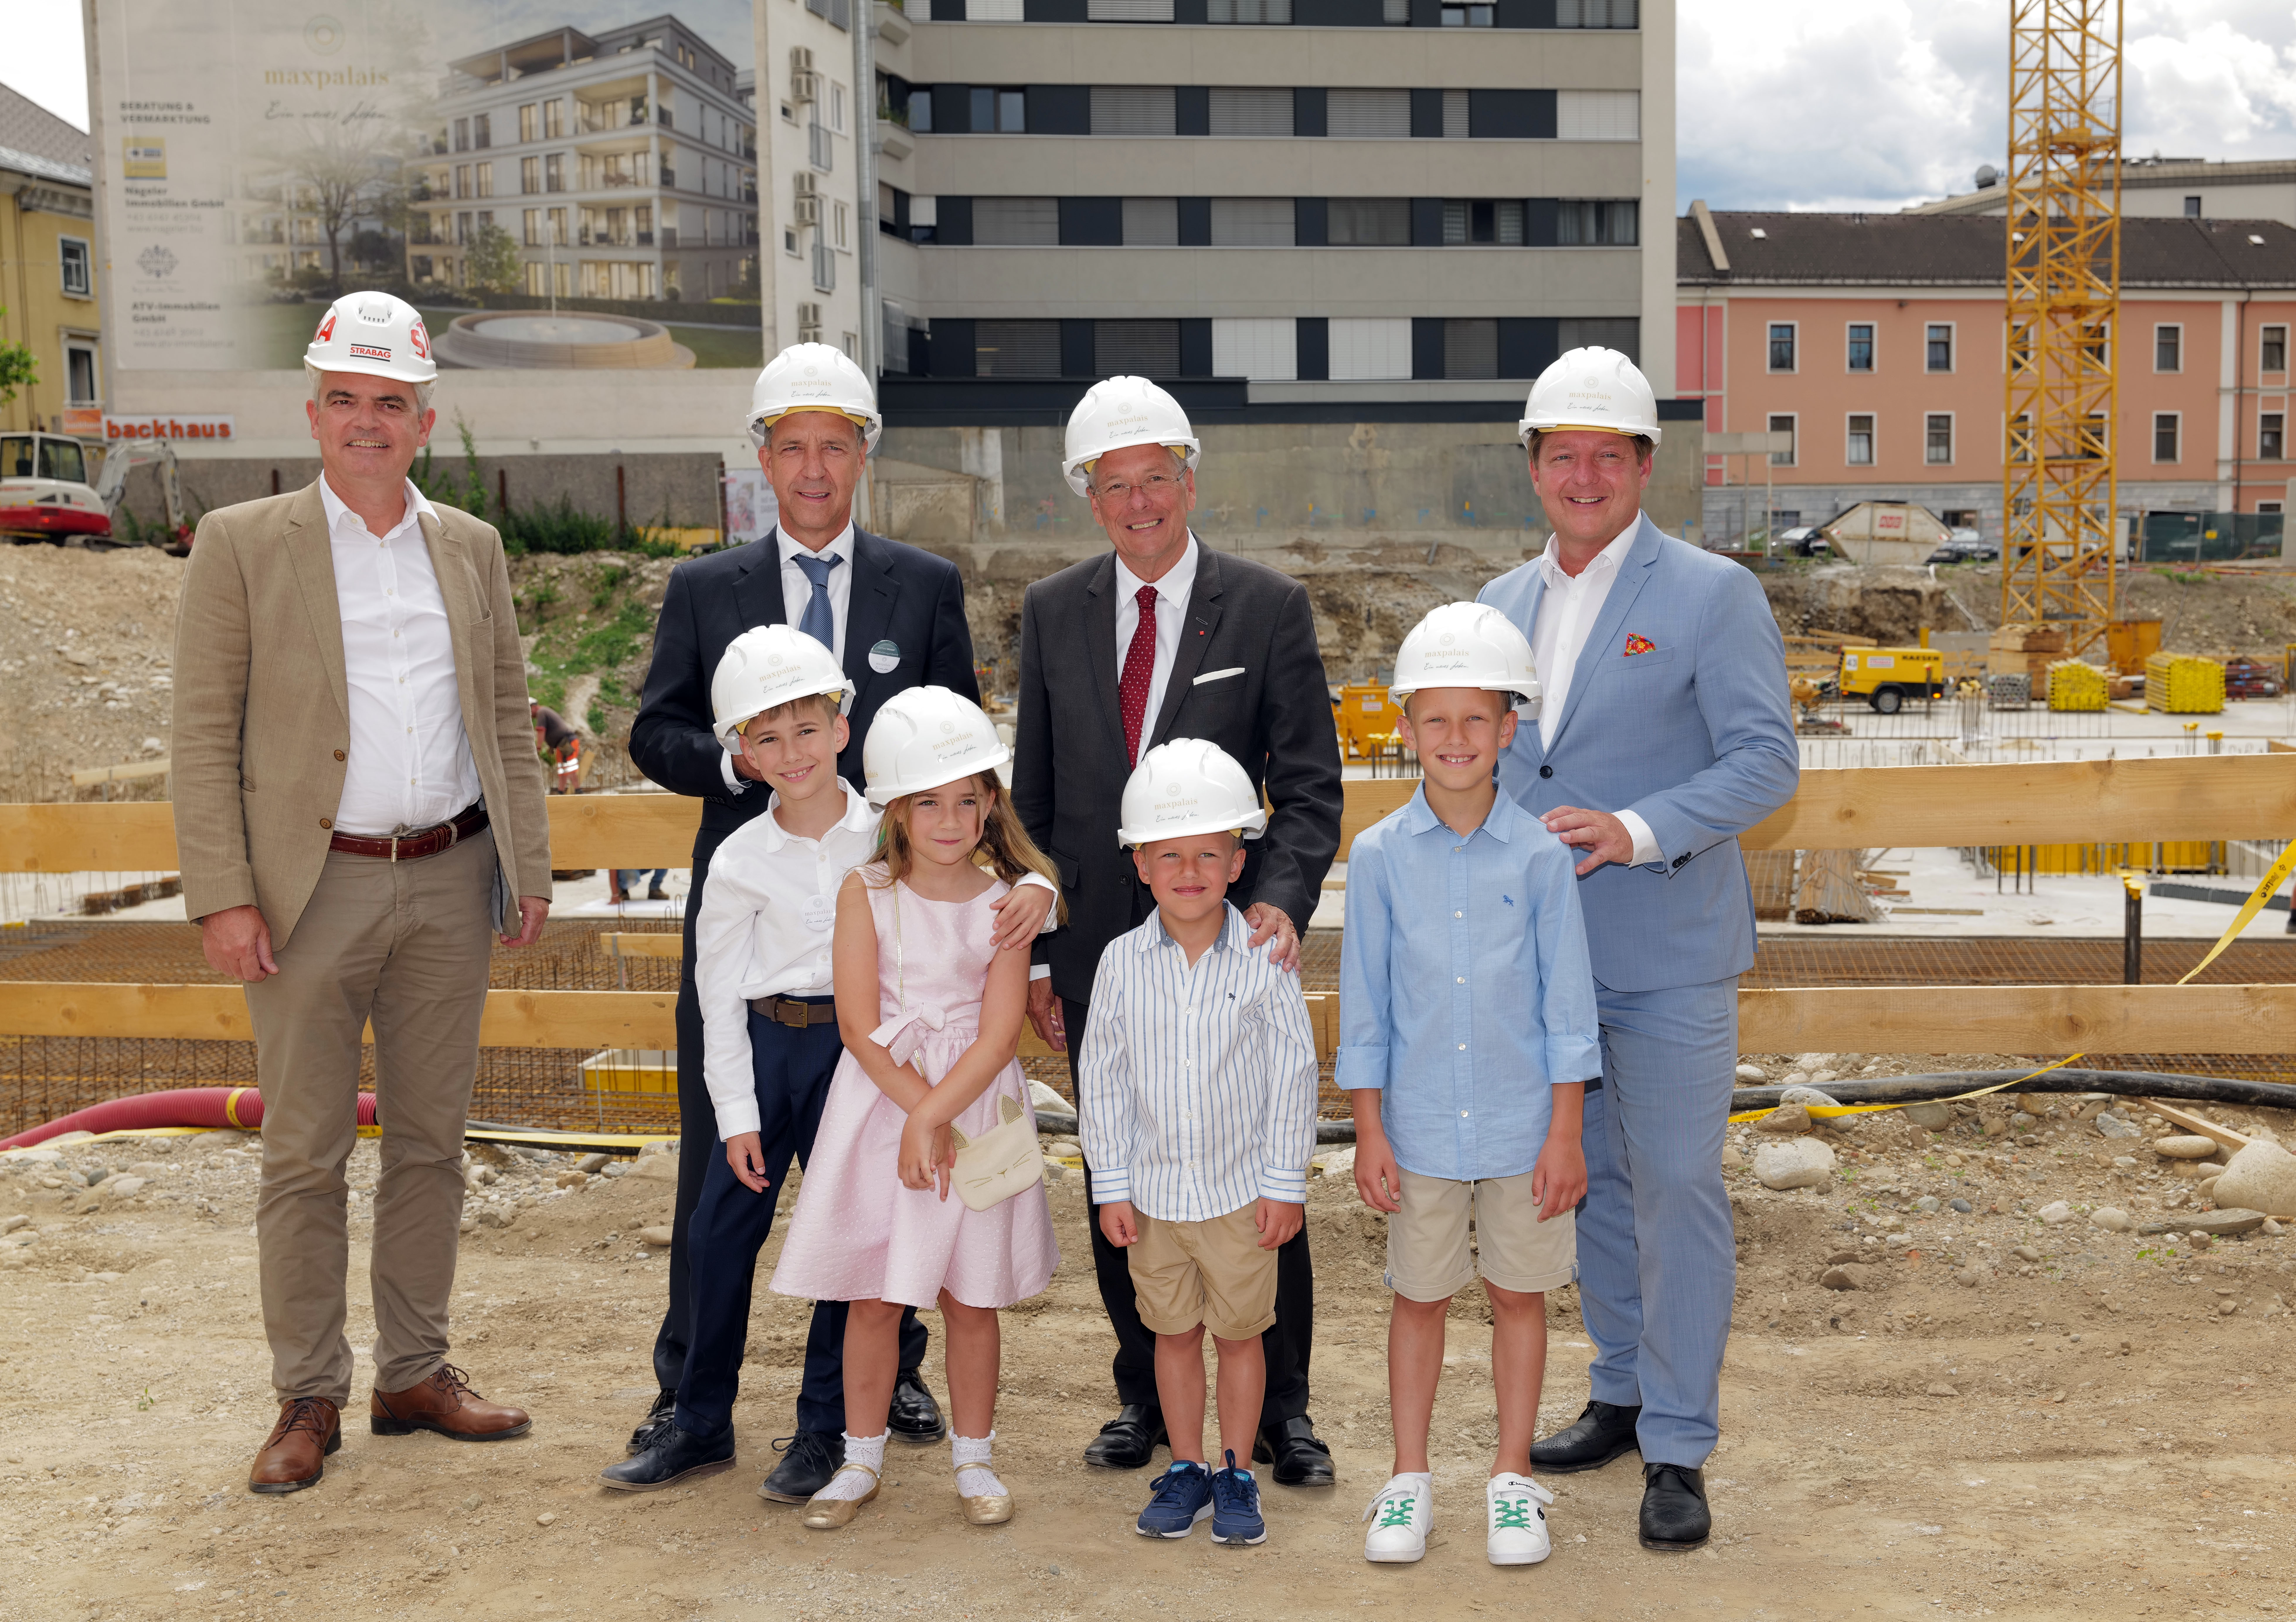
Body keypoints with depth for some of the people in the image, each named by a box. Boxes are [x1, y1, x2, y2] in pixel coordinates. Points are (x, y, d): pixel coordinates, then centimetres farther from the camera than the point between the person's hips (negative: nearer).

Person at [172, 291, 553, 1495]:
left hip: (450, 882, 4)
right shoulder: (242, 544, 0)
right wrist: (221, 896, -11)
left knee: (431, 1138, 10)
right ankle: (308, 1398, 14)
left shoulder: (470, 548, 11)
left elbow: (508, 720, 13)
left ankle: (415, 1373, 22)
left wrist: (530, 868, 6)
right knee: (304, 1155, 3)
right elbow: (203, 733, -3)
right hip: (314, 888, -3)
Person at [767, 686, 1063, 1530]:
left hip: (976, 1104, 0)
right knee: (873, 1296, 7)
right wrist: (916, 1109, -15)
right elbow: (860, 1023, -8)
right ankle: (861, 1459, 23)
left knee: (972, 1296, 9)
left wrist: (934, 1116, -17)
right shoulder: (866, 892, -4)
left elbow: (1000, 1032, -9)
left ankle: (974, 1459, 23)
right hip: (880, 1104, 0)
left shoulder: (1004, 900, -4)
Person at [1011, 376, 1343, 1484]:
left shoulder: (1268, 609, -2)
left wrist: (1281, 898, -21)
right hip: (1100, 947, 3)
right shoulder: (1052, 612, 7)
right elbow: (1033, 796, 10)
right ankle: (1145, 1396, 27)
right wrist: (1032, 950, 5)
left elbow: (1310, 787, -3)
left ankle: (1281, 1409, 18)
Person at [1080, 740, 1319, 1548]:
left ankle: (1236, 1474, 24)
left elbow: (1292, 1075, -4)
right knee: (1174, 1332, 14)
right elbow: (1102, 1078, 0)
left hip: (1241, 1187, -2)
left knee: (1240, 1331, 10)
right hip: (1153, 1190, 2)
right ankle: (1186, 1469, 28)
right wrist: (1111, 1186, 0)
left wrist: (1285, 1183, -4)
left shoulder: (1264, 961, -9)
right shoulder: (1122, 963, -5)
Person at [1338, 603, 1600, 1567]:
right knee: (1419, 1299, 12)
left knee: (1519, 1294, 11)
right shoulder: (1380, 856, -4)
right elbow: (1365, 1005, 0)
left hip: (1522, 1123, 0)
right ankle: (1409, 1480, 26)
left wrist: (1566, 1133, -3)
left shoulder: (1539, 855, -6)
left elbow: (1566, 1002, -2)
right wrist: (1368, 1134, 0)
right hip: (1419, 1124, 0)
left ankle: (1513, 1479, 27)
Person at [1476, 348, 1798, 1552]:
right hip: (1542, 952, 6)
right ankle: (1623, 1394, 31)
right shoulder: (1502, 604, 11)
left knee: (1676, 1189, -3)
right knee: (1587, 1180, 15)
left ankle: (1678, 1448, 8)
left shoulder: (1712, 595, -7)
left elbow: (1767, 759, -11)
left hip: (1669, 956, -5)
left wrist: (1639, 832, -23)